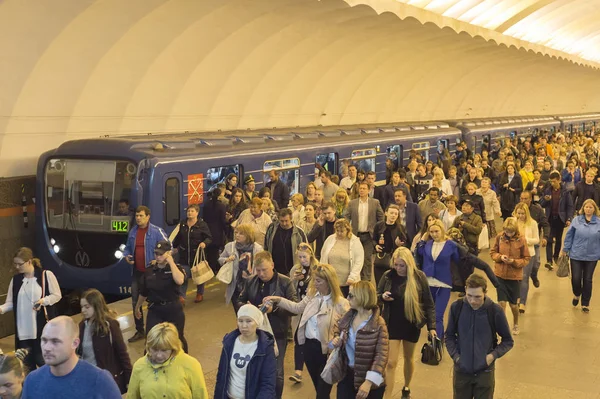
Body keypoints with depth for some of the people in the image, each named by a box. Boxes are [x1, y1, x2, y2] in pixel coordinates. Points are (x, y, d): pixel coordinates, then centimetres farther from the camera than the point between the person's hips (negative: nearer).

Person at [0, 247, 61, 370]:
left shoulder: (46, 275, -7)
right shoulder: (15, 280, 6)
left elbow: (57, 295, -2)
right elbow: (11, 303, 7)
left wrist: (43, 301, -20)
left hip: (43, 326, -4)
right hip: (23, 328, 4)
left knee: (42, 360, 1)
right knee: (26, 362, 9)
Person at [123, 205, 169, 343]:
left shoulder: (156, 231, -10)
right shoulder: (133, 232, 8)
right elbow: (128, 248, 20)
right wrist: (126, 256, -1)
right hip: (137, 272, 6)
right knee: (136, 301, 11)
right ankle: (139, 331, 25)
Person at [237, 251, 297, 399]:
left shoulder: (285, 282, -10)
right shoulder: (250, 282, 2)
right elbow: (240, 301, 12)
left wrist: (274, 309, -27)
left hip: (277, 334, -3)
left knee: (276, 371, 7)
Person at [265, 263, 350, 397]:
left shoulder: (340, 303, -18)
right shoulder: (312, 294, 1)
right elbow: (298, 308, 16)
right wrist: (278, 300, 9)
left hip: (326, 349, -6)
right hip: (309, 345, 6)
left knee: (323, 391, 4)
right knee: (318, 387, 22)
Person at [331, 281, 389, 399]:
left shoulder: (378, 324, -19)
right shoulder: (348, 316, 0)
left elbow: (382, 355, -21)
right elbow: (337, 328, 21)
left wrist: (369, 382, -29)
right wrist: (336, 338, -3)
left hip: (369, 379, -5)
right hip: (347, 374, 5)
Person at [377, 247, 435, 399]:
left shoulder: (419, 277, -12)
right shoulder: (388, 276, -10)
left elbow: (428, 303, -5)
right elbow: (376, 296, 2)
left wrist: (431, 326, -9)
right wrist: (382, 297, -21)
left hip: (412, 325, 1)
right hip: (392, 324, 0)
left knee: (408, 358, 20)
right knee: (391, 362, -3)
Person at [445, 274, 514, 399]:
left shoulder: (495, 311, -14)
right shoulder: (456, 307, -9)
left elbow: (508, 341, 0)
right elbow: (449, 336, 6)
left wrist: (493, 355, -14)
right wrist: (455, 355, -8)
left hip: (485, 371, -1)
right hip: (461, 370, 2)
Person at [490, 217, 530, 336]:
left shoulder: (521, 240, -11)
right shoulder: (499, 237, -6)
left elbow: (526, 259, -4)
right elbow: (492, 252, 6)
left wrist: (514, 261, -20)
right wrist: (500, 257, -14)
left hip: (514, 276, -1)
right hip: (500, 275, 1)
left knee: (513, 304, 11)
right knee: (501, 302, -5)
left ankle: (516, 325, 37)